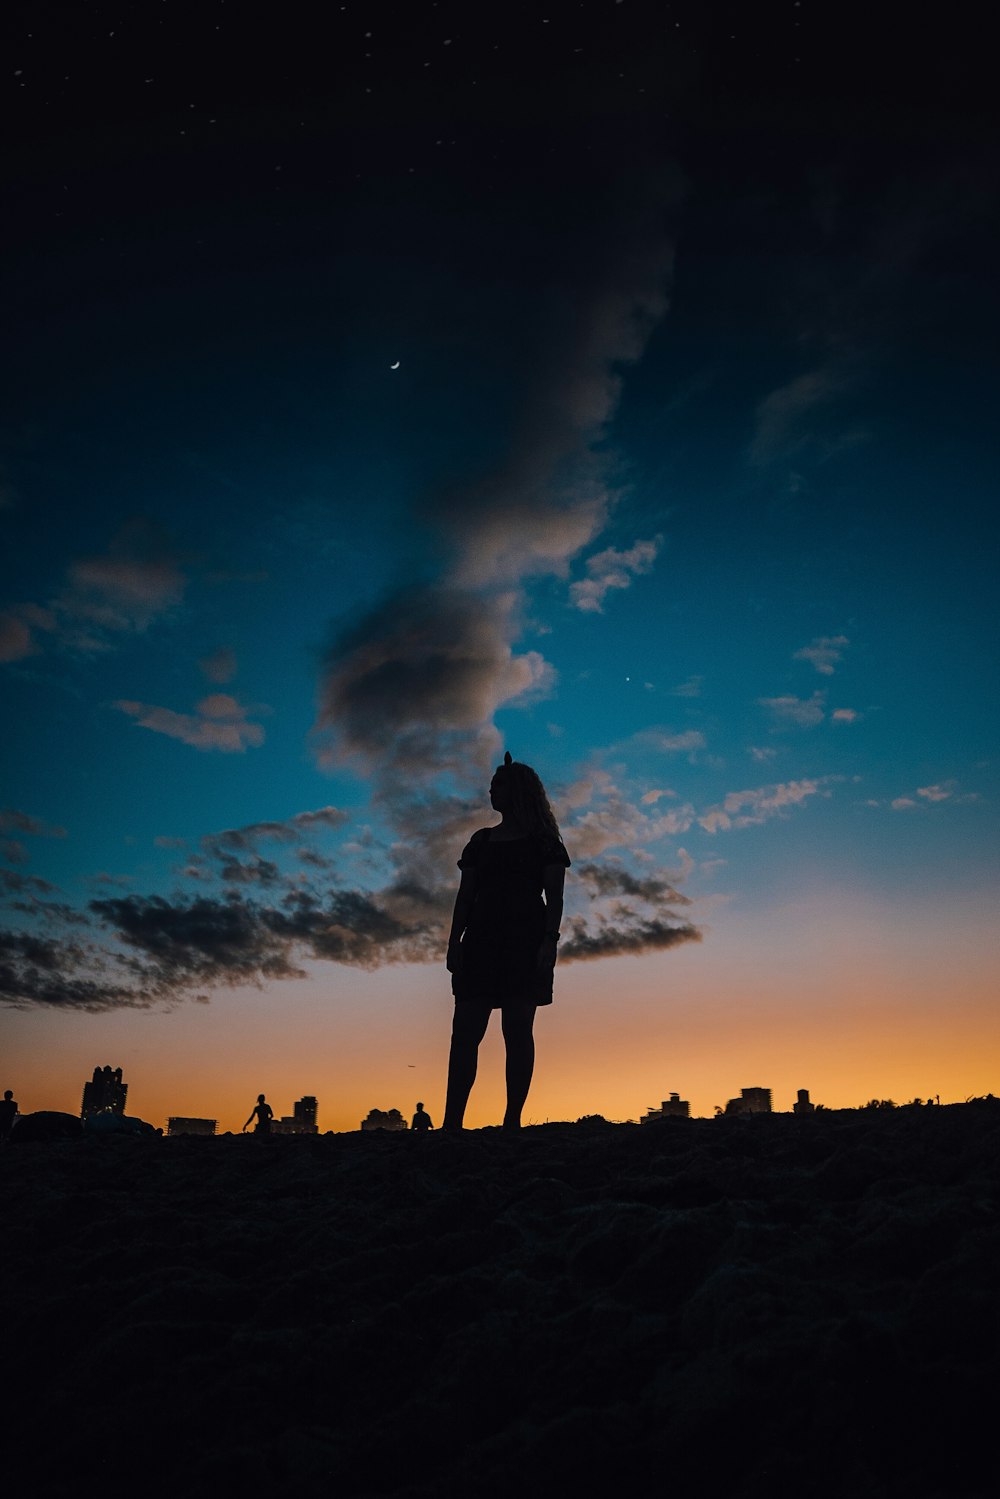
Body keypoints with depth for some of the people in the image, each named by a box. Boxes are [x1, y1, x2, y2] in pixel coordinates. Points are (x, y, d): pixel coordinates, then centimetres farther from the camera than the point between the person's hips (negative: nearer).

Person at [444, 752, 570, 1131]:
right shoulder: (481, 840, 19)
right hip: (481, 940, 4)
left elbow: (554, 897, 0)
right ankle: (451, 1121, -2)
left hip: (526, 940, -4)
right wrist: (454, 940, 4)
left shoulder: (543, 841, 7)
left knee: (518, 1030, -6)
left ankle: (512, 1119, -2)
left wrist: (550, 940, -13)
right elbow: (465, 895, 14)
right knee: (465, 1029, -2)